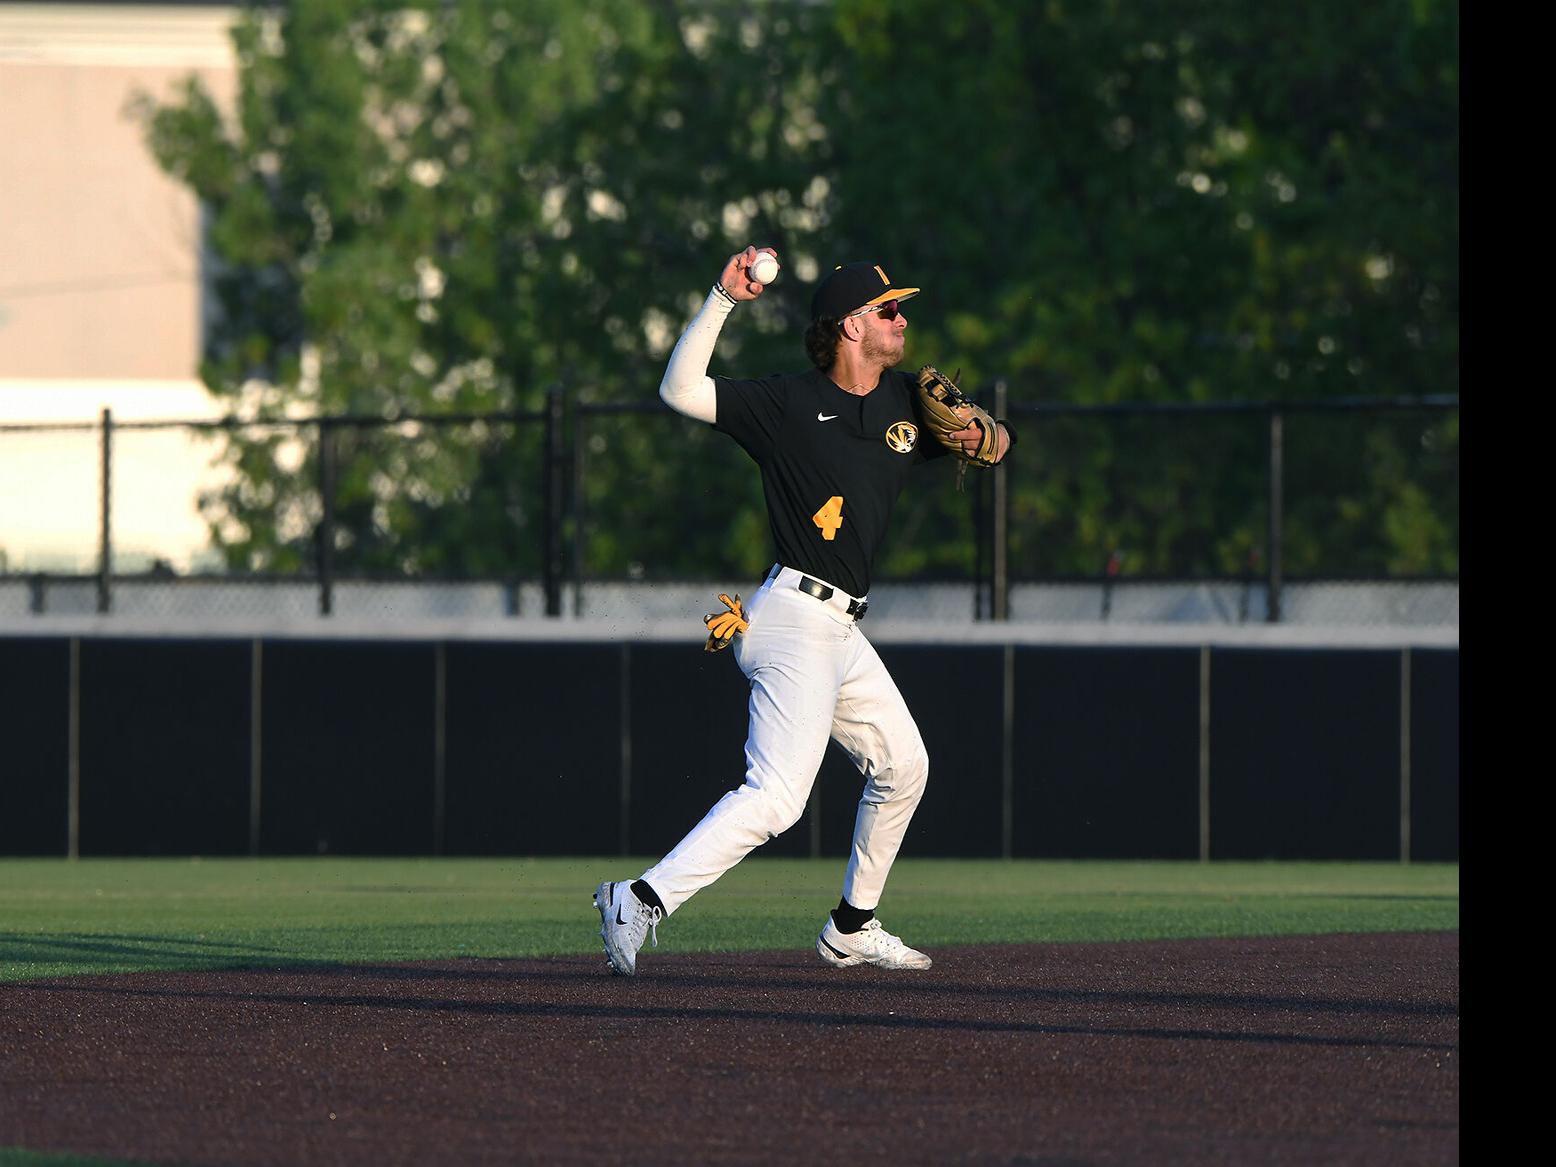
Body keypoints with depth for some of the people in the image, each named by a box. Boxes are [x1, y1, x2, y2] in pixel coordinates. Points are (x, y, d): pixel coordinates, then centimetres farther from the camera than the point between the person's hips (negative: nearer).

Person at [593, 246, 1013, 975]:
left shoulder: (906, 403, 10)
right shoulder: (788, 404, -9)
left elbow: (997, 441, 19)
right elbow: (680, 390, -17)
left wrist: (979, 437, -5)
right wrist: (723, 301, -22)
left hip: (840, 632, 9)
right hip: (795, 620, -9)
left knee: (903, 765, 18)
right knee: (777, 795, -20)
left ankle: (851, 929, 28)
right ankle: (642, 901, -23)